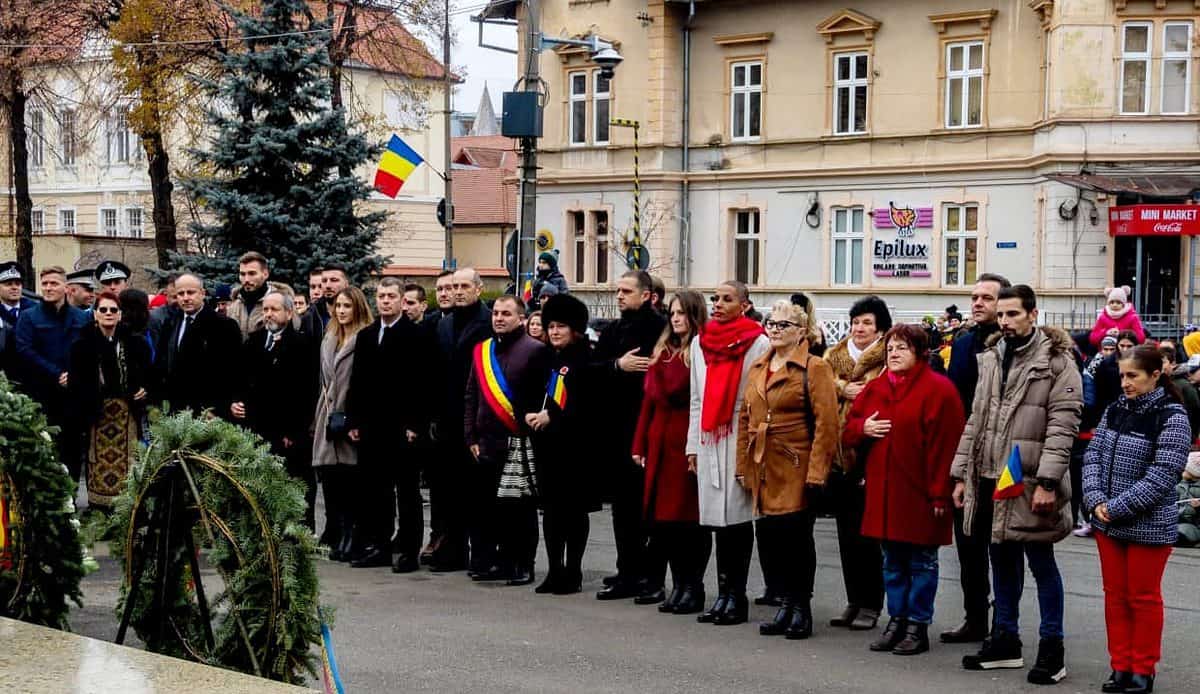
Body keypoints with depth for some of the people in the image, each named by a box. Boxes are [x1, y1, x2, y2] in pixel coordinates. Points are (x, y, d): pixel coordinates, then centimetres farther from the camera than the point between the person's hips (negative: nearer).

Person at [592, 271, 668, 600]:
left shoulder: (661, 328, -9)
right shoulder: (612, 330, 16)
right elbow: (593, 370, 6)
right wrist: (618, 365, -10)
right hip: (617, 429, 8)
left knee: (649, 502, -2)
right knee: (623, 502, 11)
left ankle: (650, 575, 5)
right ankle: (629, 573, 19)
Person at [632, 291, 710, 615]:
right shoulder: (662, 351, 17)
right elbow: (650, 397, 15)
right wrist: (640, 444, 12)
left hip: (689, 442, -7)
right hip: (660, 442, 7)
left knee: (690, 517, -1)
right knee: (660, 518, 7)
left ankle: (693, 587, 10)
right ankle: (679, 584, 18)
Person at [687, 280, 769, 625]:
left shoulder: (757, 343, -5)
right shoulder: (701, 342, 14)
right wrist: (693, 445, 15)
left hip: (741, 439, -5)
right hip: (709, 439, 5)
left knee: (737, 516, -3)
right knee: (717, 515, 7)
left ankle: (736, 595, 5)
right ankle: (724, 593, 13)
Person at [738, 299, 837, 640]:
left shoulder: (814, 368, -5)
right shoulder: (757, 368, 15)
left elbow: (827, 423, -11)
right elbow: (745, 418, 17)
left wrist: (816, 472, -16)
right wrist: (743, 465, 10)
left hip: (796, 469, -6)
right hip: (763, 468, 6)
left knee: (796, 537, 0)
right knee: (768, 536, 6)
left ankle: (801, 607, 12)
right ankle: (786, 604, 18)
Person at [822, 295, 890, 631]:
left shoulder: (887, 362, -4)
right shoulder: (834, 356, 15)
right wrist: (843, 389, -15)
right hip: (837, 455, 6)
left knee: (864, 533, -3)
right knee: (845, 532, 11)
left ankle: (870, 605, 8)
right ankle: (853, 601, 20)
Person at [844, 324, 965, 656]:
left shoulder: (938, 389, -9)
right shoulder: (875, 388, 11)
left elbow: (944, 445, -15)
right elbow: (848, 431, 17)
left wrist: (939, 492, -18)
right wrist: (863, 428, -6)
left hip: (918, 493, -6)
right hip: (883, 492, 6)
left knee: (922, 562, 5)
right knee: (893, 562, 14)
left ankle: (918, 626, 12)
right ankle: (897, 620, 23)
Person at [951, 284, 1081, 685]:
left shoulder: (1057, 361, -8)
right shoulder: (991, 358, 14)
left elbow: (1062, 425, -14)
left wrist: (1048, 482, -20)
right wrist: (961, 473, 12)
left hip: (1029, 483, -6)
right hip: (990, 479, 7)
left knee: (1041, 563, 1)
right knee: (1002, 561, 15)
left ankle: (1052, 650, 9)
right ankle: (1005, 640, 25)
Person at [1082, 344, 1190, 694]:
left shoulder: (1172, 417, -13)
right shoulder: (1115, 409, 6)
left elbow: (1162, 475, -19)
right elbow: (1093, 455, 4)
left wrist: (1117, 508, -19)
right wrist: (1095, 500, -11)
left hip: (1148, 527, -6)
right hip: (1107, 522, 6)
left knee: (1143, 598, 5)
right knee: (1115, 595, 12)